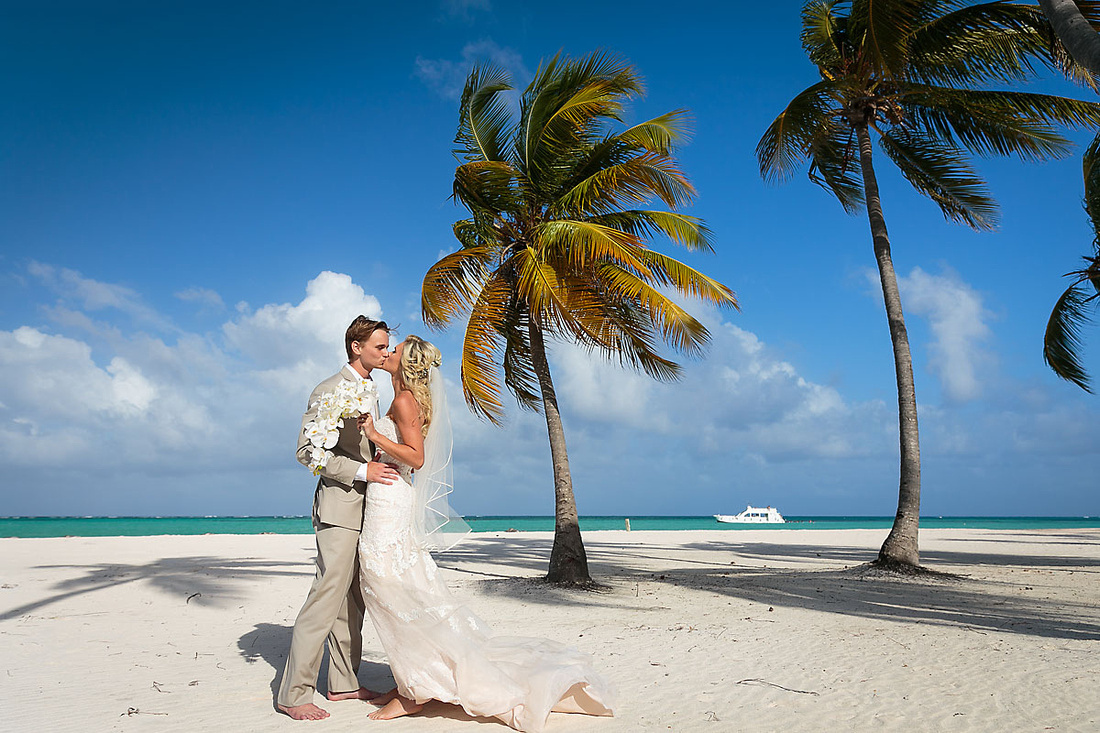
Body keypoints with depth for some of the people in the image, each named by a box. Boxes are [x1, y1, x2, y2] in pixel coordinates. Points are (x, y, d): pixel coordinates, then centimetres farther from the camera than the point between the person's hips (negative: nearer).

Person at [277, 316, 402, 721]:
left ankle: (343, 682, 21)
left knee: (353, 600, 12)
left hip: (365, 508, 9)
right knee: (328, 595, -9)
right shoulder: (329, 390, -9)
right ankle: (294, 693, -1)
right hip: (340, 506, -8)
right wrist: (362, 470, -20)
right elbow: (307, 450, -15)